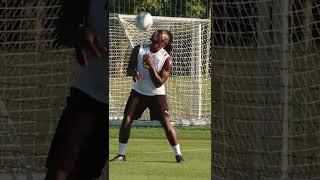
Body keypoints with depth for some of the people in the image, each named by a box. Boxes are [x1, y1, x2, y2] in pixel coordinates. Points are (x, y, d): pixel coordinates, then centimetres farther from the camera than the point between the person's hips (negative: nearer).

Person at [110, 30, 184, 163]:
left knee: (166, 123, -11)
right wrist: (134, 72, -24)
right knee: (126, 121, -7)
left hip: (156, 94, -3)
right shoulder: (139, 49, -6)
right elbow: (129, 69, 0)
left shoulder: (167, 59, -15)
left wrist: (151, 65, -28)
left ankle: (178, 154, 1)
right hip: (138, 92, 3)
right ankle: (121, 154, 3)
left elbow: (159, 83, -18)